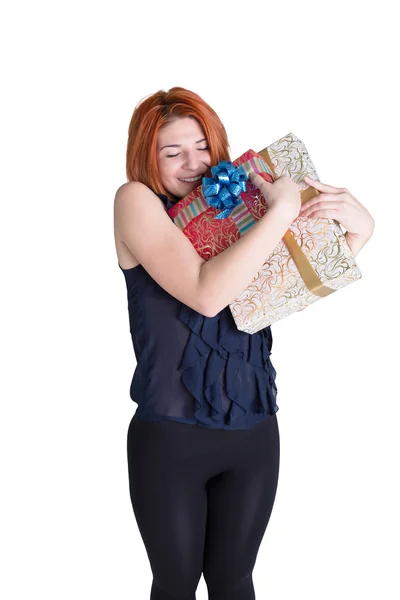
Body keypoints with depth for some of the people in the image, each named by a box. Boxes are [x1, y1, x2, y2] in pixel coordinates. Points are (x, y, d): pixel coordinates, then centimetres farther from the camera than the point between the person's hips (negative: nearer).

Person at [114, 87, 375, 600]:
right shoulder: (136, 200, -8)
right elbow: (206, 294, -22)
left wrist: (358, 226, -8)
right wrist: (281, 211, -19)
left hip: (255, 434, 4)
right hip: (171, 439, -3)